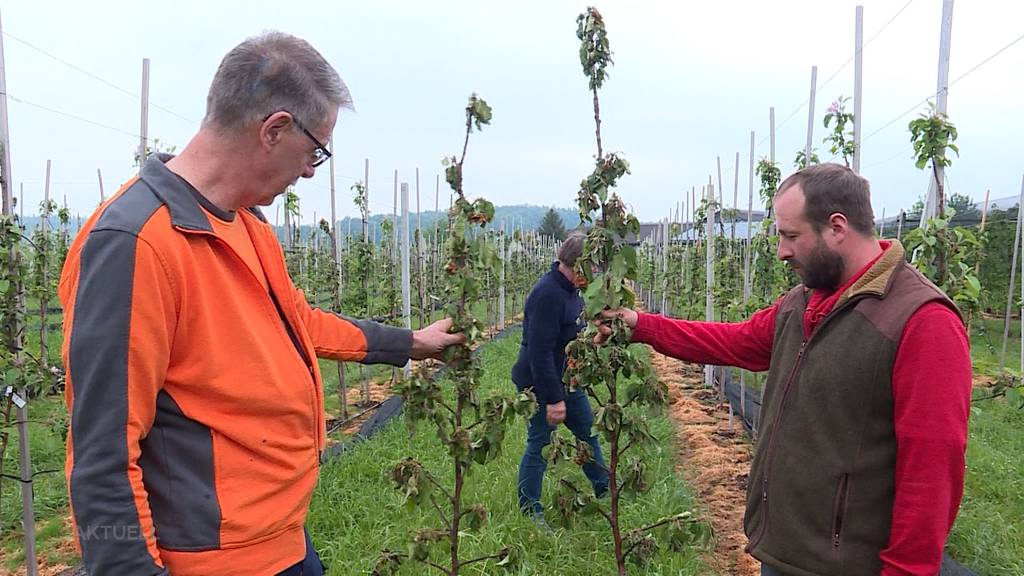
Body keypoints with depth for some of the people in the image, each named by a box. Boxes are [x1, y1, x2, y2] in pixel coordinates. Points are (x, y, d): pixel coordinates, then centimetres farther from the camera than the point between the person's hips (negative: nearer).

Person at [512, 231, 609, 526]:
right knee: (540, 446, 3)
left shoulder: (570, 289, 5)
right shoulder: (548, 294, -27)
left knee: (587, 431, 21)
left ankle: (604, 490, 40)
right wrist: (553, 399, -27)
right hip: (542, 384, -10)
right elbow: (540, 352, -29)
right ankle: (529, 511, 20)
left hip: (568, 380, 10)